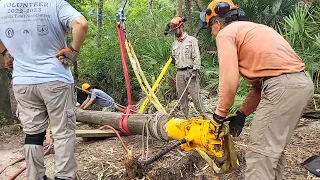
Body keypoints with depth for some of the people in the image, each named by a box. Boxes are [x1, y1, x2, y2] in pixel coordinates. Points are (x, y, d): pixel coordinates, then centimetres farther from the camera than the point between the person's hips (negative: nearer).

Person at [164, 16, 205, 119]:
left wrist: (195, 70, -15)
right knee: (182, 97, 6)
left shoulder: (191, 40, 1)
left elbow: (196, 56, -6)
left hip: (190, 72, -6)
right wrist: (173, 60, 3)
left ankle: (202, 116, 3)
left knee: (195, 96, -8)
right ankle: (186, 117, 15)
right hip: (179, 73, 6)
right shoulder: (174, 44, 18)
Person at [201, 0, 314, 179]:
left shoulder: (226, 33, 1)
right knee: (274, 146, 21)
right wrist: (242, 114, 21)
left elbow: (229, 81, -10)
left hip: (283, 85, -10)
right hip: (302, 82, 10)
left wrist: (221, 113, 5)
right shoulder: (249, 30, 27)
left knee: (260, 154, -2)